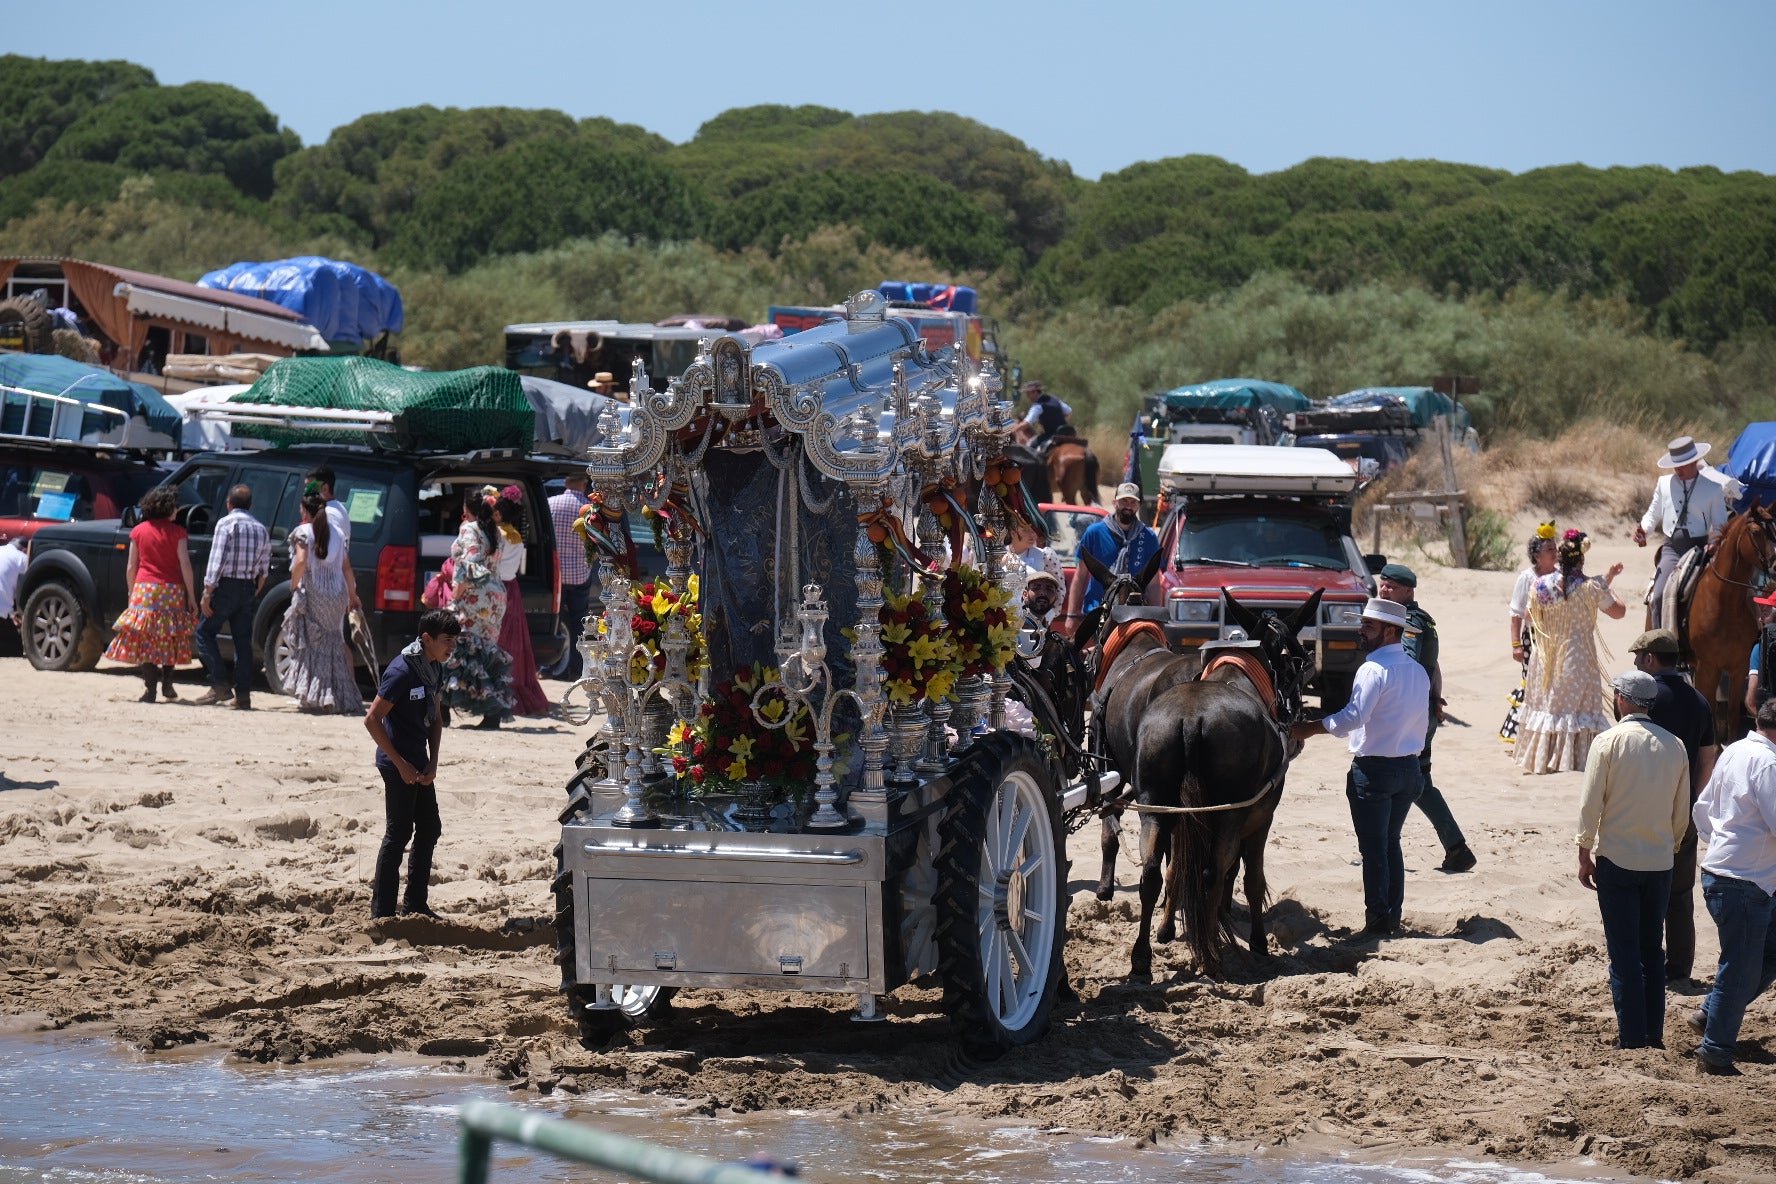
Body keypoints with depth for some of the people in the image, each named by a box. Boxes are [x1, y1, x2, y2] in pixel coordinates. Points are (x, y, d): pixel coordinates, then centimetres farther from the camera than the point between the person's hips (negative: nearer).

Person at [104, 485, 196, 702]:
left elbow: (131, 568, 7)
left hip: (144, 589, 1)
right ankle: (167, 683, 10)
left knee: (144, 638, 1)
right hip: (172, 590, -1)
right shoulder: (177, 532, 0)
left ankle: (151, 688, -7)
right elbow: (185, 565, -5)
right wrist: (191, 595, 1)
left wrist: (131, 593, 17)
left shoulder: (138, 531, 6)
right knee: (169, 638, 14)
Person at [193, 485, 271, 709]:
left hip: (226, 586, -6)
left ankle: (220, 685, -7)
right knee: (243, 640, 8)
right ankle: (243, 695, 5)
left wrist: (207, 593, -14)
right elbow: (264, 568, 11)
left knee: (205, 632, 5)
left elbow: (216, 560, -14)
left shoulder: (226, 524, -8)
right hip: (248, 589, 6)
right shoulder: (261, 529, 11)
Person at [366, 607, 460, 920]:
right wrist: (401, 764, -18)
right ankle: (381, 912, 0)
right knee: (399, 834, -6)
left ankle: (415, 904, 23)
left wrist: (432, 763, 4)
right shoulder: (402, 671, -19)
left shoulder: (433, 669, 7)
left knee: (429, 829, 13)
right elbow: (372, 720, -20)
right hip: (398, 765, -9)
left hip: (419, 766, 9)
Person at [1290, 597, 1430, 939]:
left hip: (1374, 770, -8)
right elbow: (1424, 723, 14)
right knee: (1391, 843, 17)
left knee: (1373, 848, -1)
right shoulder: (1419, 672, 9)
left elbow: (1353, 716, -26)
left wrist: (1309, 728, -18)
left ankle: (1377, 921, 0)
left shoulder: (1374, 670, -17)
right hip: (1409, 767, 8)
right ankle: (1393, 916, 19)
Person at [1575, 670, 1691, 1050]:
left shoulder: (1608, 742, -10)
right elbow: (1682, 812, 8)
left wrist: (1585, 855, -1)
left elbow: (1590, 805, -10)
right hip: (1660, 862, 4)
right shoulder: (1674, 746, 2)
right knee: (1652, 950, 14)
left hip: (1617, 860, -4)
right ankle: (1654, 1034, 16)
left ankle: (1631, 1037, 1)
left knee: (1624, 952, 1)